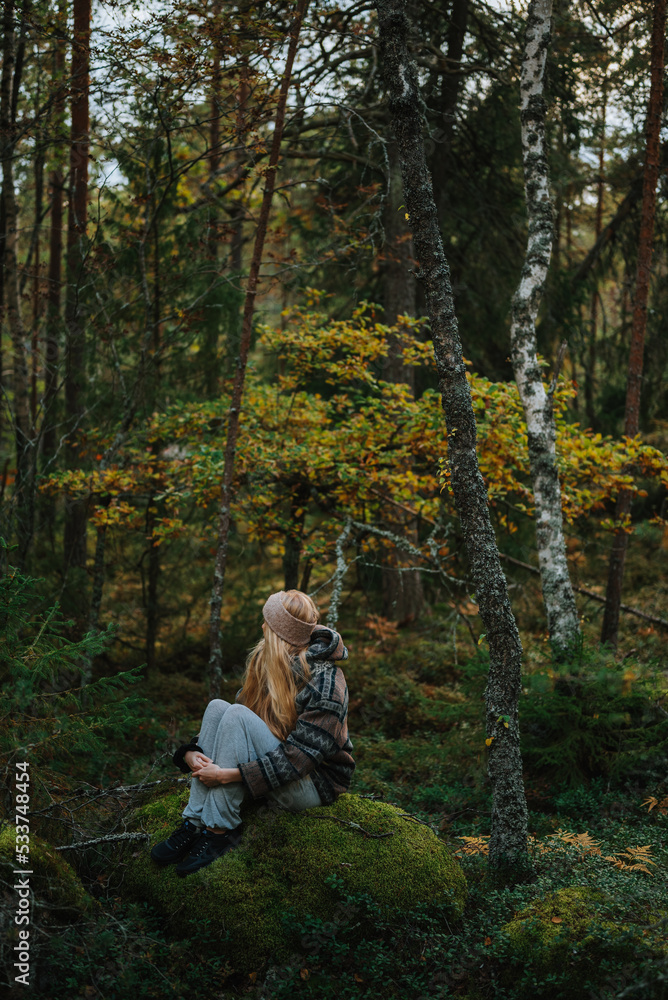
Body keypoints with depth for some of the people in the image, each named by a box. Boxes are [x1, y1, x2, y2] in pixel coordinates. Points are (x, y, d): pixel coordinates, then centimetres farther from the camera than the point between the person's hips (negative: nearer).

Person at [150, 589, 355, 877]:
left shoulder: (325, 681, -20)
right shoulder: (263, 662, 3)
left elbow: (300, 756, -26)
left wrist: (227, 775, -29)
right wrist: (192, 753, -15)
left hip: (315, 784, -7)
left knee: (238, 715, -25)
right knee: (217, 707, -14)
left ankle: (219, 830, -24)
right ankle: (195, 822, -19)